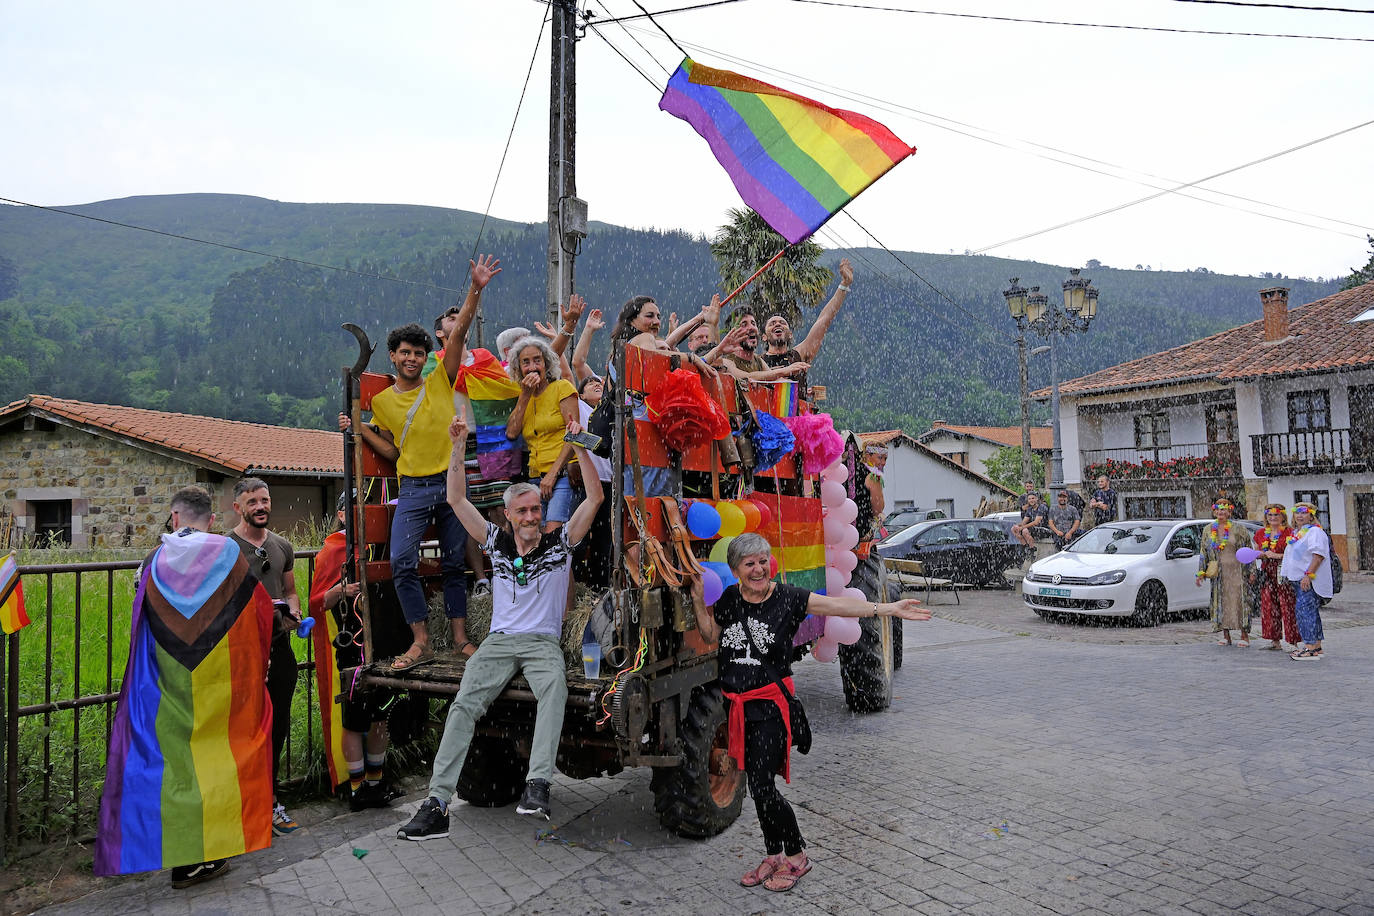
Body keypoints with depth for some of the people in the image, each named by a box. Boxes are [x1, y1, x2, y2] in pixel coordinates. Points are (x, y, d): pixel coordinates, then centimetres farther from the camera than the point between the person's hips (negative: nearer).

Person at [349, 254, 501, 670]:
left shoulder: (440, 382, 4)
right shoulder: (382, 401, 9)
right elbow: (392, 452, 12)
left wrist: (475, 291, -18)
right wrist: (360, 430, 1)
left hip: (453, 483, 0)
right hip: (413, 488, 1)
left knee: (454, 562, 6)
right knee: (402, 561, -13)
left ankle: (459, 637, 16)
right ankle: (420, 643, -5)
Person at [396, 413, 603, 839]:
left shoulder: (560, 542, 8)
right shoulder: (496, 542, 13)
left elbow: (595, 498, 0)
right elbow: (457, 499, 11)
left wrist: (579, 448, -8)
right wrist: (458, 448, 2)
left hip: (544, 641, -2)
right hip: (499, 640, 2)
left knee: (554, 687, -35)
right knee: (464, 703, -21)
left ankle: (538, 784, -44)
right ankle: (437, 804, -26)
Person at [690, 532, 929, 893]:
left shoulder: (786, 597, -9)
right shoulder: (729, 599, 3)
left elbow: (837, 605, -15)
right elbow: (710, 634, 18)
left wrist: (889, 608, -22)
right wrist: (698, 599, 5)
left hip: (771, 704, -5)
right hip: (740, 706, 5)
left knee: (763, 786, -7)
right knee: (757, 785, 14)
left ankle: (797, 855, 15)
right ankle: (774, 856, 32)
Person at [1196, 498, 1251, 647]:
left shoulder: (1238, 529, 2)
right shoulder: (1208, 530, 10)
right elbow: (1203, 553, 13)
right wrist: (1201, 573, 7)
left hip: (1236, 571, -3)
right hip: (1218, 572, 3)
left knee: (1239, 601, -6)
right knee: (1220, 602, 3)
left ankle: (1244, 635, 0)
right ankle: (1226, 636, 10)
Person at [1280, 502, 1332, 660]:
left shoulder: (1315, 531, -10)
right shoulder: (1297, 533, 20)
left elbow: (1318, 555, -19)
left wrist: (1308, 575, -25)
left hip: (1310, 580, -10)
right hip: (1298, 580, 10)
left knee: (1305, 611, -13)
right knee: (1312, 612, 13)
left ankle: (1310, 648, -13)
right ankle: (1317, 647, 18)